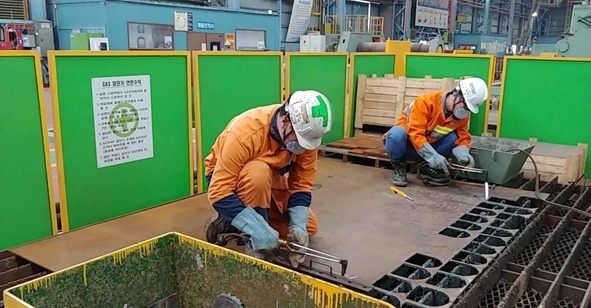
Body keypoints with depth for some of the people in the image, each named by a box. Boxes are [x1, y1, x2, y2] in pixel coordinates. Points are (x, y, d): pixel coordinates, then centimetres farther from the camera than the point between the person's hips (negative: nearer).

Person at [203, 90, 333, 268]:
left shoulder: (307, 133, -22)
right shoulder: (245, 132, -37)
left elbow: (302, 184, -14)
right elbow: (219, 191, -38)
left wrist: (298, 225, -28)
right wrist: (257, 228, -45)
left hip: (269, 180, 6)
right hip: (225, 179, -5)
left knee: (308, 227, -1)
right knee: (259, 173, -38)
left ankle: (236, 222, 8)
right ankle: (255, 245, -21)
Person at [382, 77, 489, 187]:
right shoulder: (426, 101, -26)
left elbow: (463, 136, -5)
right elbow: (415, 134, -32)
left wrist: (463, 153, -29)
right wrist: (433, 156, -41)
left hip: (428, 147, 5)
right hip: (408, 142, -5)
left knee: (455, 137, -20)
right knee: (396, 134, -40)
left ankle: (428, 168, -3)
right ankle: (399, 168, -11)